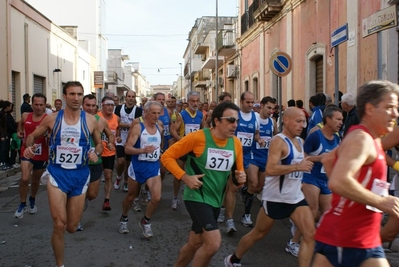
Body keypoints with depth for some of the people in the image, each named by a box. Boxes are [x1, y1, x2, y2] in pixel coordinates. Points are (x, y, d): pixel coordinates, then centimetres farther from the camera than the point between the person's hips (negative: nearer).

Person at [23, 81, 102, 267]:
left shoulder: (90, 120, -1)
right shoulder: (52, 119, -2)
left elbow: (99, 143, 12)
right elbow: (32, 136, 10)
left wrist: (96, 153, -11)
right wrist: (29, 146, -13)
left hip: (80, 175, 1)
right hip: (57, 173, -1)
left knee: (72, 227, 8)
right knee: (59, 225, -10)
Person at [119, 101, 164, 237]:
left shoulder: (160, 129, 5)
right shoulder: (138, 128, -12)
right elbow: (127, 149, -20)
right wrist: (143, 150, -33)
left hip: (154, 166, 3)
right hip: (138, 166, -3)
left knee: (156, 197, -13)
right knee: (131, 196, 14)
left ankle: (145, 221, 12)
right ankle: (123, 219, 41)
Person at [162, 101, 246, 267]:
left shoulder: (236, 143, -2)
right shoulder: (198, 137, -17)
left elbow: (239, 171, 12)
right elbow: (167, 156, -11)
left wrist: (240, 178, -11)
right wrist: (185, 177, -20)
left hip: (215, 200, 6)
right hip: (197, 197, -6)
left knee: (195, 243, 18)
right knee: (213, 243, -17)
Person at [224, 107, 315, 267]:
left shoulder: (299, 141, 9)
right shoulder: (278, 141, -18)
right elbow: (270, 169, -30)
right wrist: (298, 167, -27)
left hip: (295, 197, 7)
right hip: (275, 198, -7)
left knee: (310, 234, -5)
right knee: (258, 234, 11)